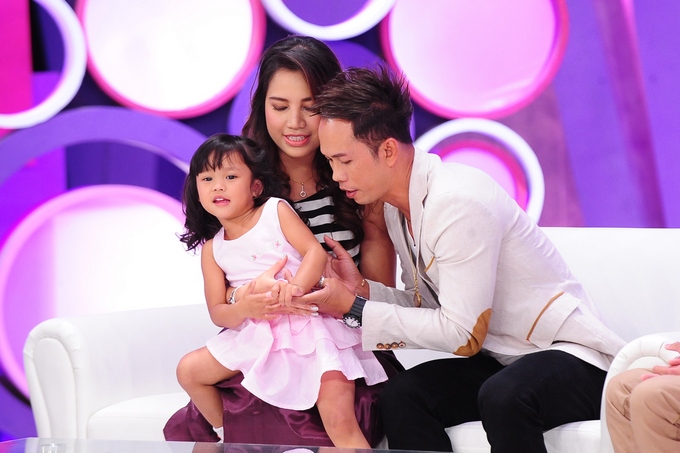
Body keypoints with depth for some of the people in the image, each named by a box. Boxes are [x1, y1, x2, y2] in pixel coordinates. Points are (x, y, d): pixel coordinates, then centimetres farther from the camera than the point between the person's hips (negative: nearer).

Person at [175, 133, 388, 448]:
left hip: (308, 326, -5)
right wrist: (244, 308, -18)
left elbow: (315, 251, -11)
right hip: (257, 336, 5)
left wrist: (296, 286, -31)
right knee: (189, 370, 4)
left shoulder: (275, 210, 1)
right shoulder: (212, 249, 9)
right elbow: (217, 312, 6)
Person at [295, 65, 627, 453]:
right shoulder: (398, 205, 6)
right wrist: (361, 290, -7)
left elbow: (461, 333, -21)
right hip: (500, 360, 8)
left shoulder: (458, 203, -22)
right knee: (402, 396, -18)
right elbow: (430, 307, 10)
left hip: (571, 355, -8)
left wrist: (354, 309, -16)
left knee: (503, 397, -38)